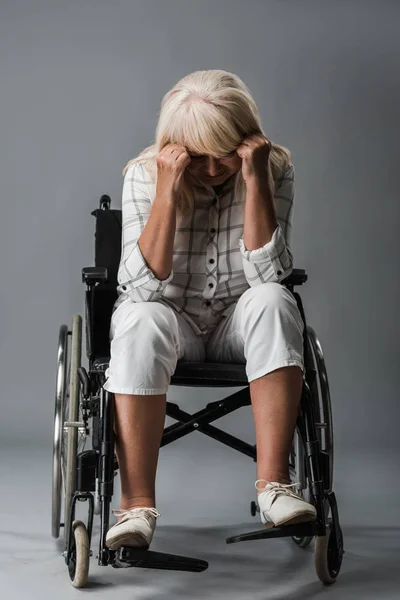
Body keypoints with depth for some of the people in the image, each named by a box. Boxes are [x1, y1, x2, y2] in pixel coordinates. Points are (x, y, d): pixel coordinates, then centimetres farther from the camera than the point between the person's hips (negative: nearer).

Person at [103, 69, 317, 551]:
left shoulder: (275, 169, -9)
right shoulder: (144, 174, -11)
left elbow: (268, 274, -20)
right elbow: (144, 285, -21)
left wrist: (254, 180, -26)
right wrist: (168, 190, -28)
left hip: (237, 322, 1)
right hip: (170, 318, -1)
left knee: (274, 301, -32)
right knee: (141, 322, -35)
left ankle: (273, 484, -33)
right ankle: (136, 503, -32)